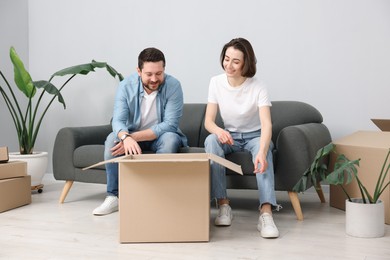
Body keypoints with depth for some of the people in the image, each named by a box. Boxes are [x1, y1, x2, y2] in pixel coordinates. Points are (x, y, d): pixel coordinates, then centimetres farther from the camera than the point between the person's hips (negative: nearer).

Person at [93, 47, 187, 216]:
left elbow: (170, 124, -26)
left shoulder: (173, 86, -21)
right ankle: (113, 196, -16)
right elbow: (118, 120, -25)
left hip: (160, 136, -1)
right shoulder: (126, 85, -16)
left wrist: (134, 137, -35)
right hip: (132, 136, 2)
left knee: (170, 139, -34)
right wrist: (126, 137, -50)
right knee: (112, 139, -27)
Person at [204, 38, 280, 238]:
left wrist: (262, 152, -51)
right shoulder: (216, 82, -9)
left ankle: (266, 213, -47)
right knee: (211, 140, -31)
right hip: (230, 136, 2)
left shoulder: (258, 87, -19)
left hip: (254, 136, -2)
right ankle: (223, 205, -29)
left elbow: (266, 124, -31)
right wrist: (218, 130, -35)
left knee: (263, 147, -37)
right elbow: (208, 121, -10)